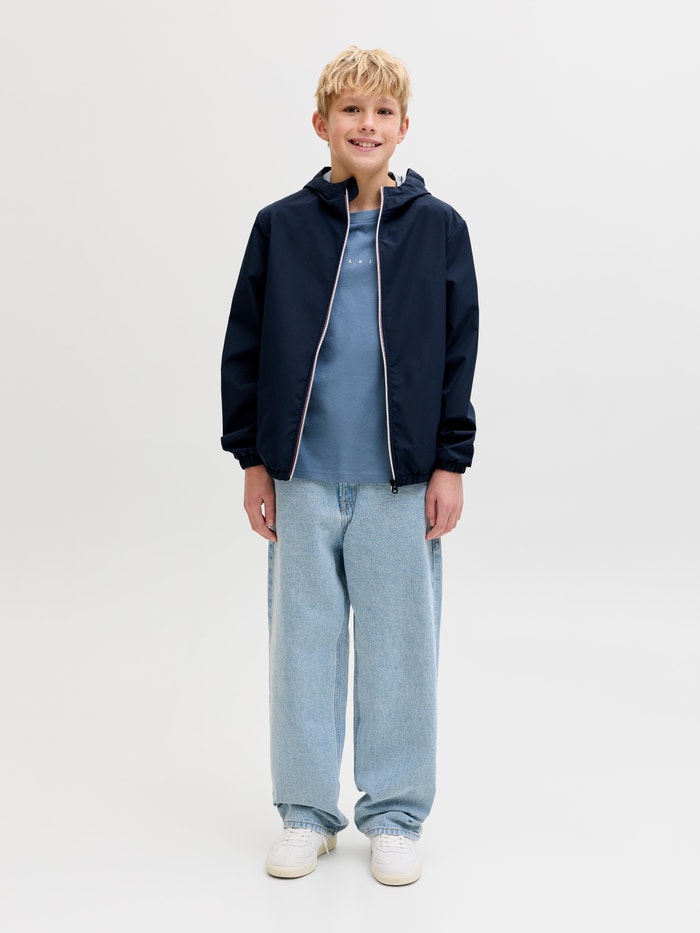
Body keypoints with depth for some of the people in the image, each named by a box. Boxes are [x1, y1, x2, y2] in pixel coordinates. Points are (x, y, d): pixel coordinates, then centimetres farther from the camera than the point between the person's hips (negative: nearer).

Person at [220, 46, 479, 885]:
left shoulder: (438, 228, 2)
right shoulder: (281, 227, 3)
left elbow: (458, 353, 4)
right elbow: (244, 347, 6)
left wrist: (449, 463, -1)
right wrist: (251, 457, 2)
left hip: (400, 479, -1)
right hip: (302, 476, 1)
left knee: (399, 644, 6)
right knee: (303, 641, 9)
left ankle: (395, 816, 22)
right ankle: (306, 812, 24)